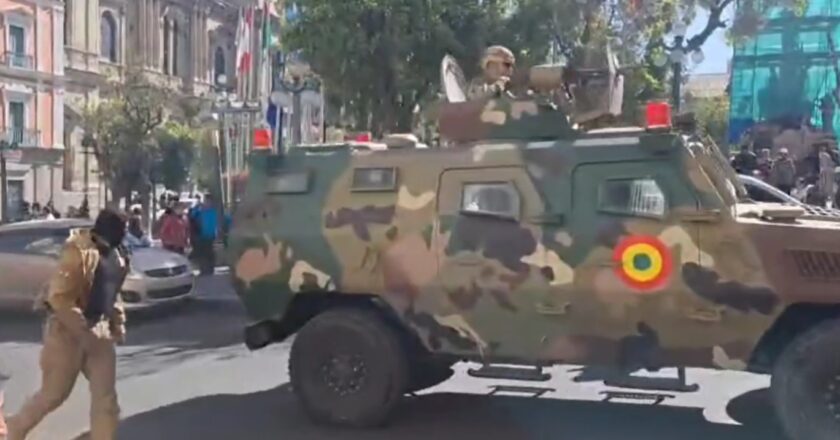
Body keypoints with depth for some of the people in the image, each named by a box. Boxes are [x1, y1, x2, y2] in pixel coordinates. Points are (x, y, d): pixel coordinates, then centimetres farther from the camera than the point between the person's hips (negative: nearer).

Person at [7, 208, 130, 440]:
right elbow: (58, 297, -22)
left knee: (106, 396, 2)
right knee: (54, 393, 8)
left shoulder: (116, 254, 6)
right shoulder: (78, 251, -19)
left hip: (99, 327, 7)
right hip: (67, 329, -7)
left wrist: (118, 323, 10)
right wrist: (83, 329, -25)